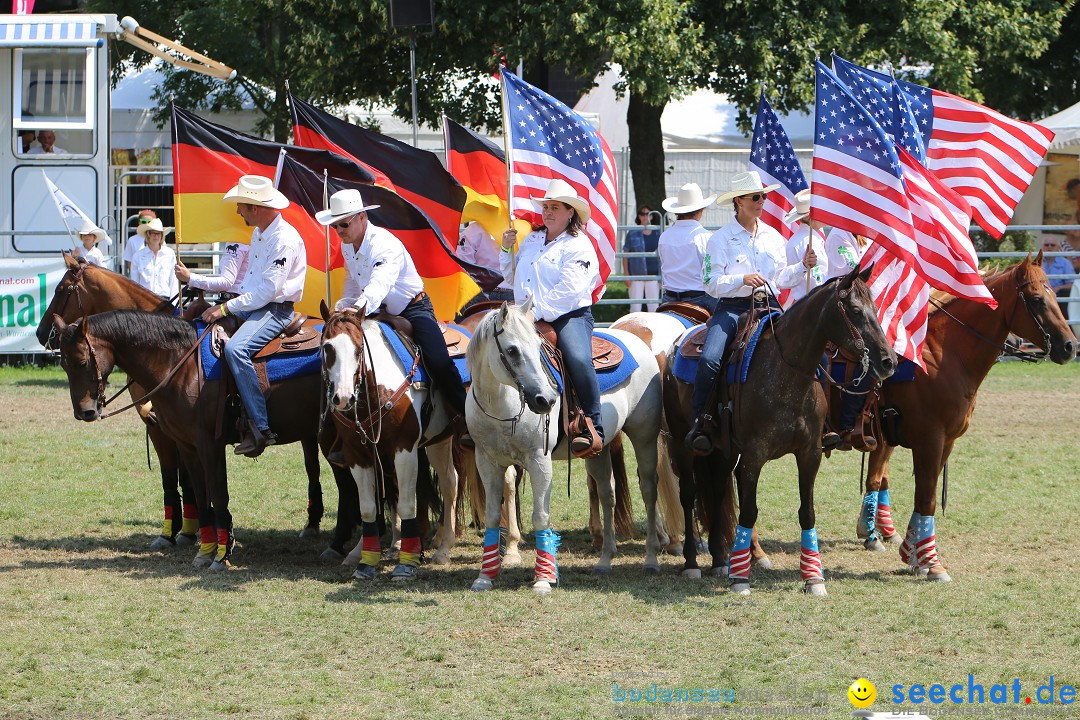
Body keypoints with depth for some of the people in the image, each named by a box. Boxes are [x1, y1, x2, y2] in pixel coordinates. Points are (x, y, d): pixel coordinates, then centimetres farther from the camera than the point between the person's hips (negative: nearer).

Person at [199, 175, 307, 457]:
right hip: (251, 304, 10)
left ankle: (260, 428, -30)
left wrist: (227, 308, -21)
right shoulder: (259, 233, 14)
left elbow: (268, 290, -23)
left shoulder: (285, 240, -19)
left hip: (276, 310, -10)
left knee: (236, 349, -33)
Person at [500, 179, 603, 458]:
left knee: (578, 359, -32)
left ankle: (592, 429, -28)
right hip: (529, 317, 7)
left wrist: (538, 311, -22)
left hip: (570, 316, -7)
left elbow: (570, 289, -16)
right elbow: (513, 277, 29)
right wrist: (507, 251, 11)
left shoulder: (579, 245, -4)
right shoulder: (531, 240, 19)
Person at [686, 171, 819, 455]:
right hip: (731, 308, -4)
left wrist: (803, 266, 3)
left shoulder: (773, 237, 16)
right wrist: (742, 279, -19)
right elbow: (712, 283, -5)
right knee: (709, 359, -29)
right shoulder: (720, 239, 2)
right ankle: (700, 422, -17)